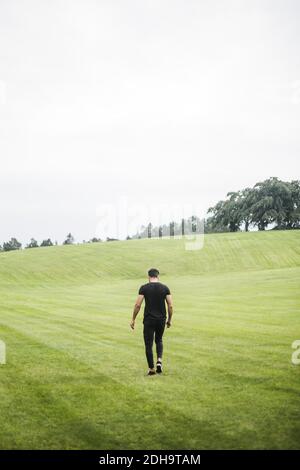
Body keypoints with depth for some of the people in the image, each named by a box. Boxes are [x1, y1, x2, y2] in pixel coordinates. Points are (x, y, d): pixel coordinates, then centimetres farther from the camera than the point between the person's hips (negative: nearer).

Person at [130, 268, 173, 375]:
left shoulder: (144, 288, -5)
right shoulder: (165, 288, 1)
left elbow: (137, 305, -9)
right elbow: (170, 306, -1)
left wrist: (133, 319, 1)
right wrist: (169, 320, 11)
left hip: (149, 320, -3)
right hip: (161, 320, 3)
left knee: (148, 344, 7)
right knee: (159, 340, 24)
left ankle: (151, 369, 8)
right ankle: (159, 361, 3)